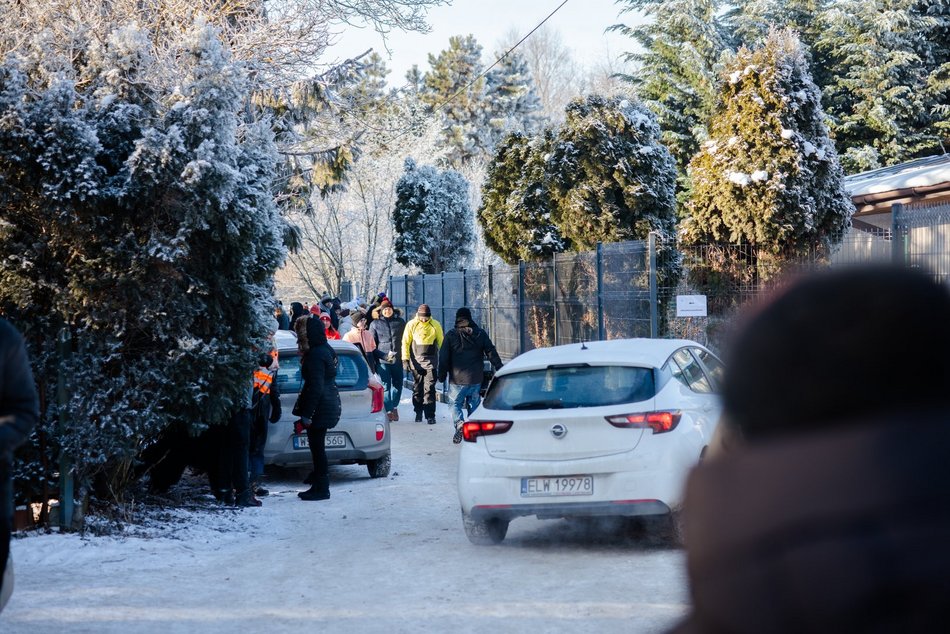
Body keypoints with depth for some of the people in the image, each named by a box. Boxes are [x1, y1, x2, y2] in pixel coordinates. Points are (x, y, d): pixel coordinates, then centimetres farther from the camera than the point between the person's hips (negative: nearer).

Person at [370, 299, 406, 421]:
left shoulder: (400, 322, 10)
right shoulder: (375, 324, 7)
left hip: (397, 359, 2)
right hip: (382, 360, -2)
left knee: (397, 384, 8)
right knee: (385, 386, -6)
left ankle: (394, 406, 26)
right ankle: (388, 410, -5)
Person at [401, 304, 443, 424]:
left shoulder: (435, 325, 3)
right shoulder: (411, 325, 1)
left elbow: (441, 343, 9)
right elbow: (405, 342, 3)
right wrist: (405, 359, -3)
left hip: (430, 361, -1)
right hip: (416, 361, 1)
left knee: (430, 388, -7)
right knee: (417, 388, 8)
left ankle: (430, 415, -8)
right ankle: (418, 412, 22)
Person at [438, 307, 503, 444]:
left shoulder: (451, 335, -4)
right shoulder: (481, 334, 3)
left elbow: (443, 358, -4)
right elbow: (492, 353, 4)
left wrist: (442, 376, 5)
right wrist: (500, 371, 9)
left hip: (457, 379, -2)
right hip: (476, 379, 2)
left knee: (456, 403, 7)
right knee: (474, 404, 13)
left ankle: (459, 423, -19)